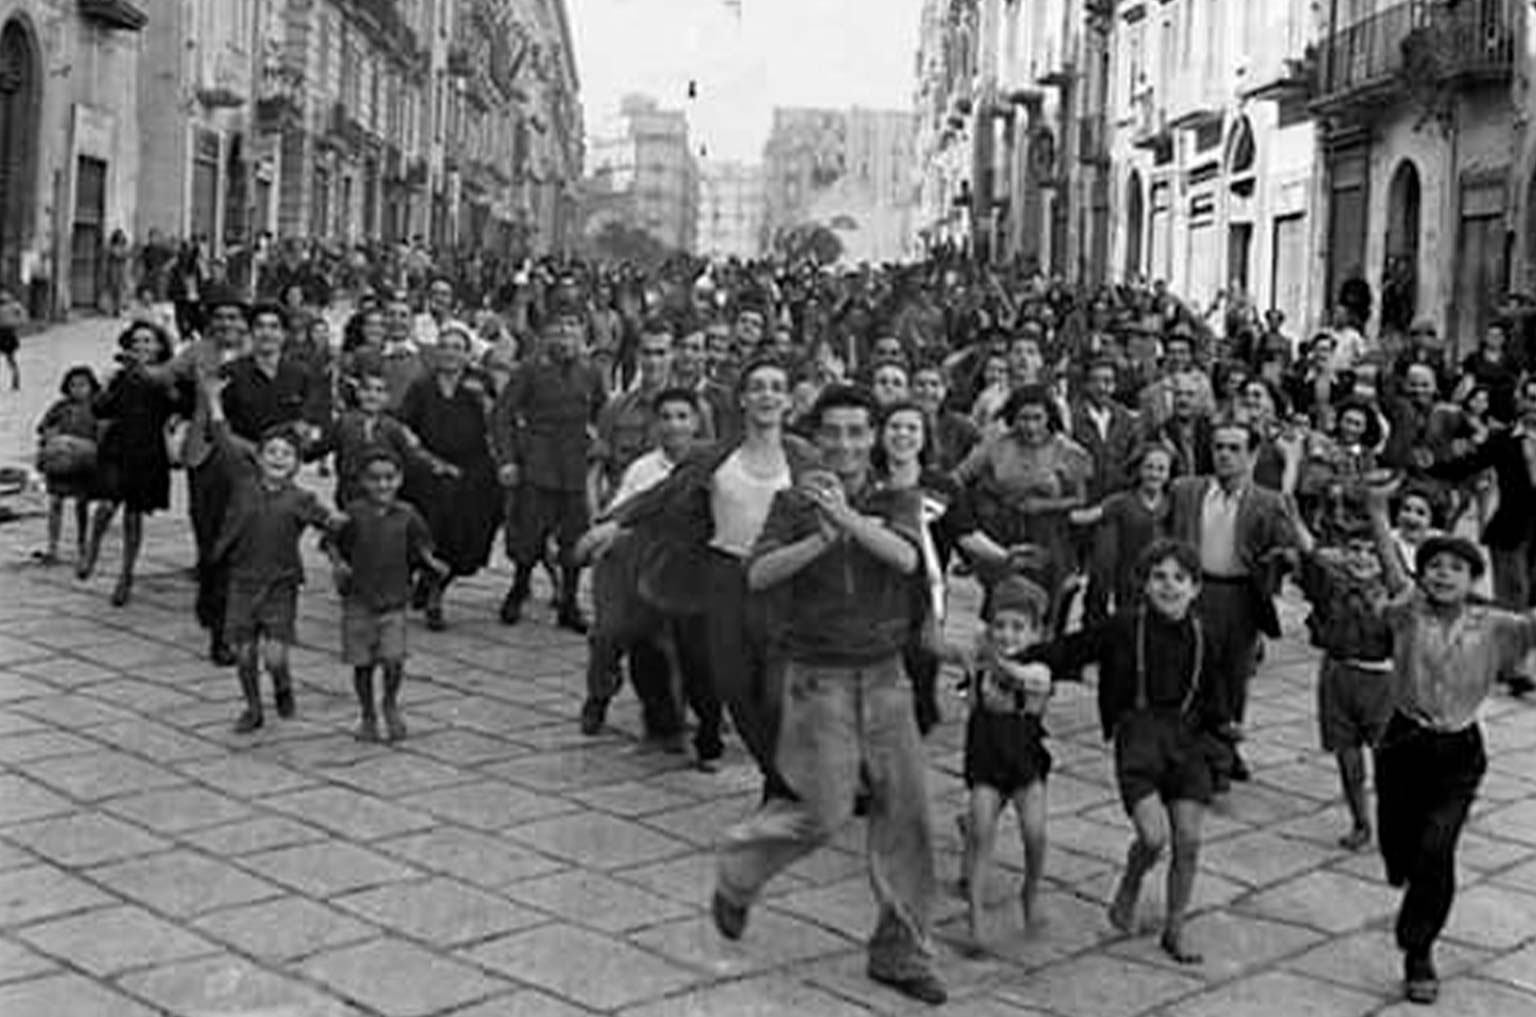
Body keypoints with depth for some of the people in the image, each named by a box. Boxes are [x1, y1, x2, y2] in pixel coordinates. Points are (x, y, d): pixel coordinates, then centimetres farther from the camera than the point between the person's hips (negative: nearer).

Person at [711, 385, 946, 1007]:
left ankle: (901, 953, 16)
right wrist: (822, 537, -26)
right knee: (825, 812, -7)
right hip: (818, 676, -3)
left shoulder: (895, 501, 3)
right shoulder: (795, 502, -1)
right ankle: (737, 870, 23)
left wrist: (847, 518, -29)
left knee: (905, 813, 2)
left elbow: (906, 559, -17)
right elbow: (758, 575, -15)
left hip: (883, 675, 3)